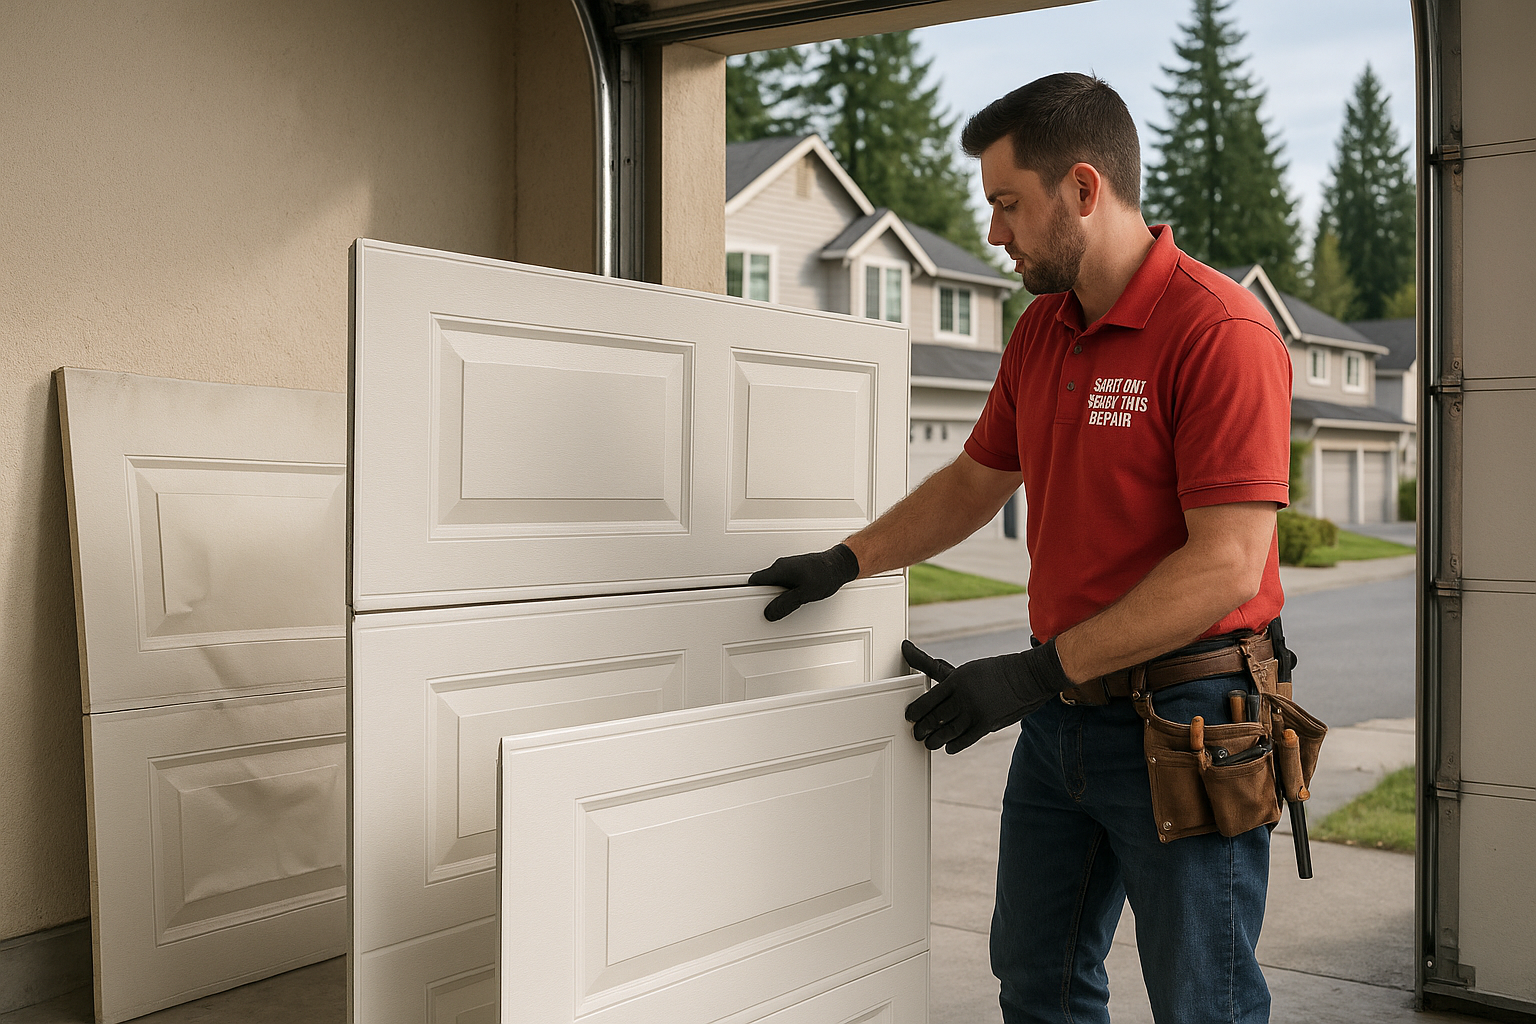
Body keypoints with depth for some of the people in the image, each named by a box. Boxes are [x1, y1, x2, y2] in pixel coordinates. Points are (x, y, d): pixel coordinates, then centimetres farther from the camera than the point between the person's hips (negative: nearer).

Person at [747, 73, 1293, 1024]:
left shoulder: (1221, 330, -18)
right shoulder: (1041, 331, 8)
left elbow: (1228, 565, -24)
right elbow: (976, 482, 21)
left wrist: (1037, 673, -23)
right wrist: (846, 560, 13)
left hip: (1184, 721, -7)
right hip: (1062, 716, 8)